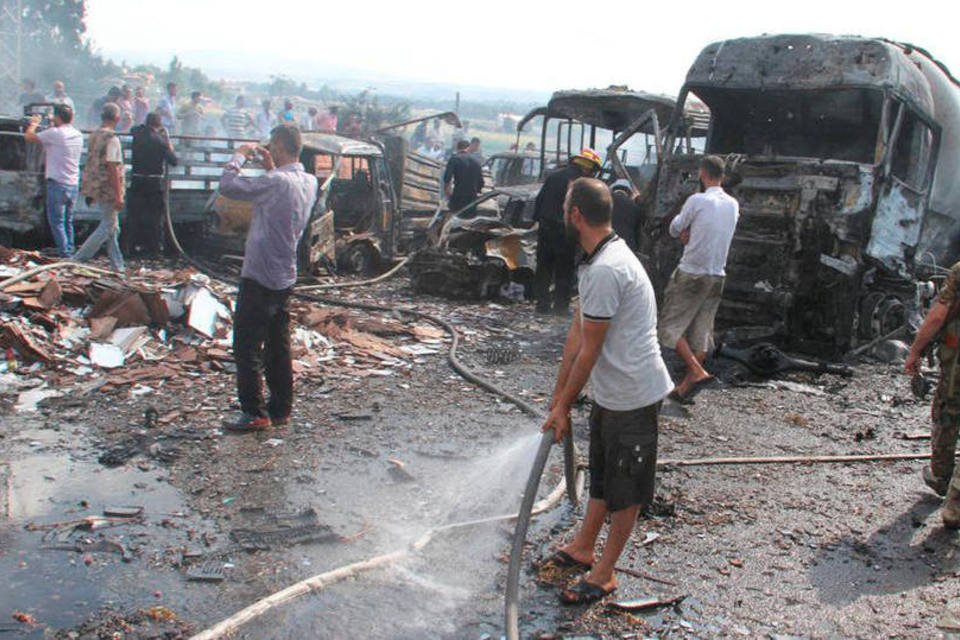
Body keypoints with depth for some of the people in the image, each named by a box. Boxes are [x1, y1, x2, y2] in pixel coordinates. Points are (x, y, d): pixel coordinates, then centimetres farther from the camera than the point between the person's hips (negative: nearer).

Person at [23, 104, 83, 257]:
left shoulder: (55, 133, -13)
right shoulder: (78, 135, 7)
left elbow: (28, 137, -6)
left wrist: (33, 124, 12)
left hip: (57, 183, -7)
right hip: (73, 184, 7)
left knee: (57, 222, -1)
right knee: (68, 222, 16)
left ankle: (65, 255, -4)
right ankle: (70, 252, 19)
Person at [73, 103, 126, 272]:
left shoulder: (94, 136, 10)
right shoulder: (112, 139, -17)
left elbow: (91, 164, 15)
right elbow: (113, 168, -21)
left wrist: (91, 192, 21)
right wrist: (118, 196, -19)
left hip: (96, 188, 9)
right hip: (108, 189, -9)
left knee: (113, 227, 14)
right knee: (107, 228, -1)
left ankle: (117, 266, 18)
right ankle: (78, 259, -2)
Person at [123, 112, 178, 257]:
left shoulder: (138, 134, 0)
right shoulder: (161, 140, -11)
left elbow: (134, 129, 25)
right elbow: (173, 160, -11)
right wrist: (170, 148, 4)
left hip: (137, 181, 3)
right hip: (156, 183, -3)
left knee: (133, 214, 10)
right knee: (155, 217, 5)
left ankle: (128, 247, 12)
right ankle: (153, 249, 7)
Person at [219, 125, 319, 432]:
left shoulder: (276, 182, -21)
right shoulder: (310, 182, 4)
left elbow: (228, 186, -20)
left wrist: (239, 156, -6)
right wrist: (271, 168, 12)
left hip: (259, 278, -8)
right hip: (285, 277, 8)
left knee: (247, 348, 1)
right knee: (279, 347, 15)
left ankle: (255, 413, 5)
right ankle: (281, 409, 22)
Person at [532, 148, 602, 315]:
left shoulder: (554, 176, 11)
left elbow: (539, 199, 15)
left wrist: (537, 220, 19)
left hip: (545, 228, 7)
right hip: (564, 231, -6)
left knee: (544, 267, 11)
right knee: (565, 270, 3)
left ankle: (542, 303, 15)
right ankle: (561, 305, 5)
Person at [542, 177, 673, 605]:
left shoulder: (605, 269, -26)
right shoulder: (598, 261, 7)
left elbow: (590, 351, -21)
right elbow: (576, 335, 9)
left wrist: (563, 408, -10)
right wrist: (557, 399, 11)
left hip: (632, 396, -10)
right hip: (610, 393, 10)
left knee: (625, 488, 8)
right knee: (603, 475, 24)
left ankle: (603, 575, 22)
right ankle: (583, 547, 42)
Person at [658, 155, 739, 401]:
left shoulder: (697, 201, -14)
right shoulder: (733, 205, 7)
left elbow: (675, 229, -3)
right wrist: (691, 233, 3)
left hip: (690, 274, -6)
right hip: (717, 276, 7)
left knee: (671, 326, 2)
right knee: (701, 332, 9)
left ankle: (697, 372, -13)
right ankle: (686, 386, 13)